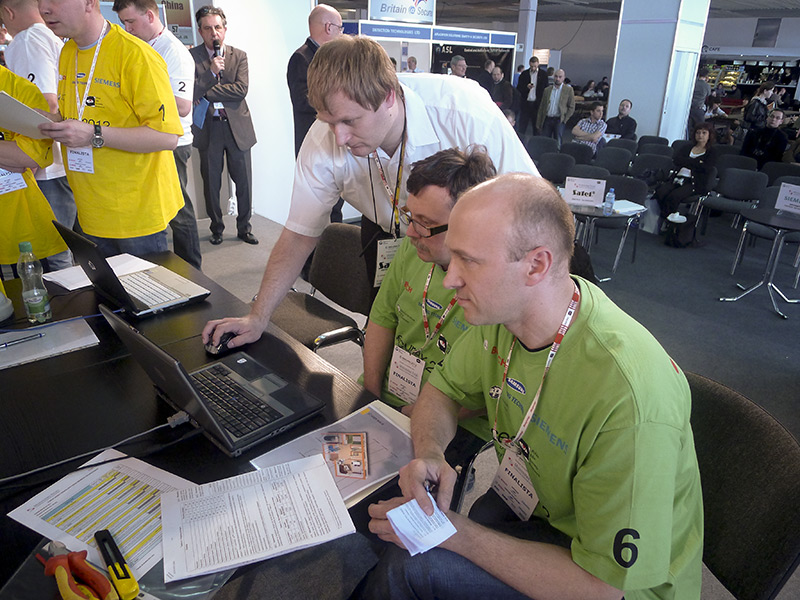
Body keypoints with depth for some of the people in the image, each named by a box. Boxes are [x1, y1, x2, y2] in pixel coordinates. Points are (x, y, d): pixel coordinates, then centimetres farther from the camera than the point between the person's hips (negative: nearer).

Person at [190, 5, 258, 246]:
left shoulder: (239, 56, 6)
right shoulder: (191, 56, 2)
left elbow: (241, 89, -8)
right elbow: (191, 93, -8)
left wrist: (207, 93, -10)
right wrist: (211, 71, -16)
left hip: (237, 126, 1)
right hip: (208, 128, -1)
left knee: (244, 182, 4)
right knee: (211, 183, 8)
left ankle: (244, 228, 19)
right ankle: (216, 228, 23)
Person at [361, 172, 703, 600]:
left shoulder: (630, 401, -37)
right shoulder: (502, 308, -15)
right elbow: (443, 389, 3)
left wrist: (457, 534, -24)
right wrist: (429, 454, -19)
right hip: (527, 500, 6)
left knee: (410, 566, -22)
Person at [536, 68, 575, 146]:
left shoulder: (568, 90, 2)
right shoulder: (547, 90, 12)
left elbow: (571, 107, 2)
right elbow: (541, 107, 13)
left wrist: (564, 120, -8)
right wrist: (538, 123, 8)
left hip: (559, 120, -3)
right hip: (547, 119, 3)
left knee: (557, 142, -8)